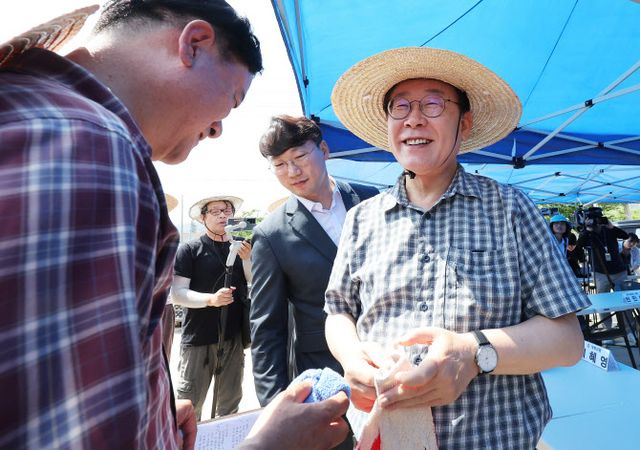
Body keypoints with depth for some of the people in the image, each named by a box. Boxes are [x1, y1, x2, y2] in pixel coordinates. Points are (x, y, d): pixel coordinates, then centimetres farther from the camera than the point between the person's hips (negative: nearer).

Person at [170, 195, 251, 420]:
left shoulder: (242, 247, 7)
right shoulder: (189, 249, -2)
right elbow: (177, 293, -7)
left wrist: (247, 259, -13)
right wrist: (210, 299, -23)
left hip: (234, 336, 4)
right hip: (198, 337, -3)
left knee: (230, 403, 16)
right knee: (189, 404, 2)